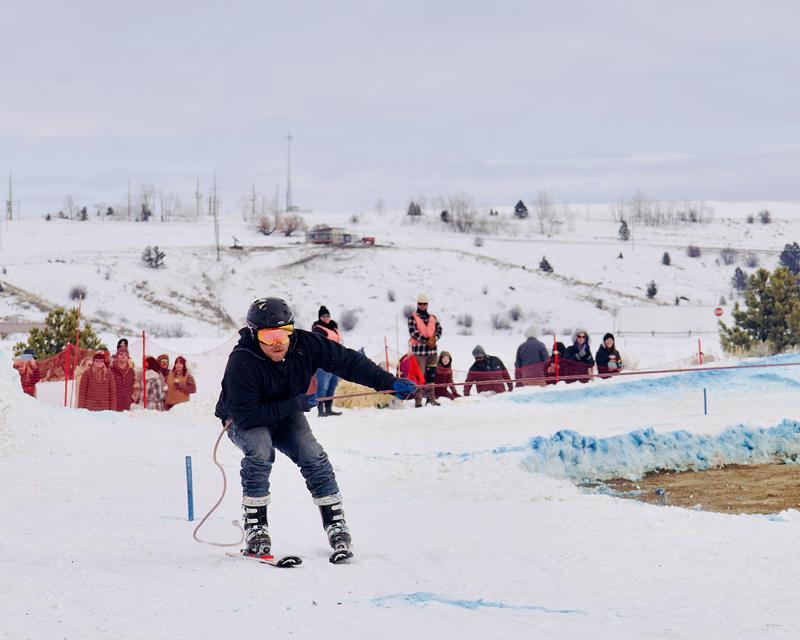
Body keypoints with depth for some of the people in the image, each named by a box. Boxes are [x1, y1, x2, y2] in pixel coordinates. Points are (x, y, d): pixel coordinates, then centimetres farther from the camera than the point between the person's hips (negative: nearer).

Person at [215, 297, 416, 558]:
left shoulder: (304, 345, -23)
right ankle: (255, 528, -21)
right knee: (261, 449, -33)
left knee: (312, 455, -18)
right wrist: (296, 404, -31)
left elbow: (348, 361, -14)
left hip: (286, 418, 4)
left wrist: (390, 383, -18)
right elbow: (246, 417, -35)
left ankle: (335, 524, -6)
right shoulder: (241, 363, -34)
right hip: (244, 421, -4)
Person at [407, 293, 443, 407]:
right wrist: (426, 340, -18)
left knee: (431, 374, 9)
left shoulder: (433, 317, 14)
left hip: (432, 349, 5)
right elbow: (413, 332, -13)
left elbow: (439, 329, 8)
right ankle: (418, 400, -9)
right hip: (419, 350, -5)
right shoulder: (412, 318, -2)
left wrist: (434, 339, -12)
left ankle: (430, 398, 17)